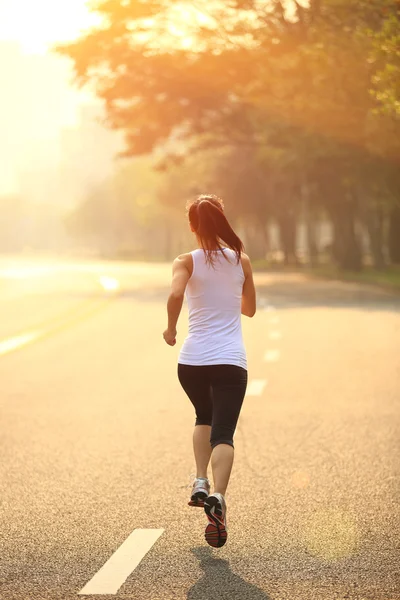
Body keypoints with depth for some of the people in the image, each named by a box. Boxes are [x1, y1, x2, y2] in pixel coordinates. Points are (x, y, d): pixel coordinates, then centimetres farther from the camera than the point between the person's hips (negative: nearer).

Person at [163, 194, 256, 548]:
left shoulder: (187, 262, -1)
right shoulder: (241, 260, 6)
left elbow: (176, 294, -22)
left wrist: (171, 328, -6)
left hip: (192, 360, 1)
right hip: (231, 360, -1)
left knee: (205, 418, 28)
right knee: (223, 432, -7)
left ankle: (201, 483, 15)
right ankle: (218, 496, -31)